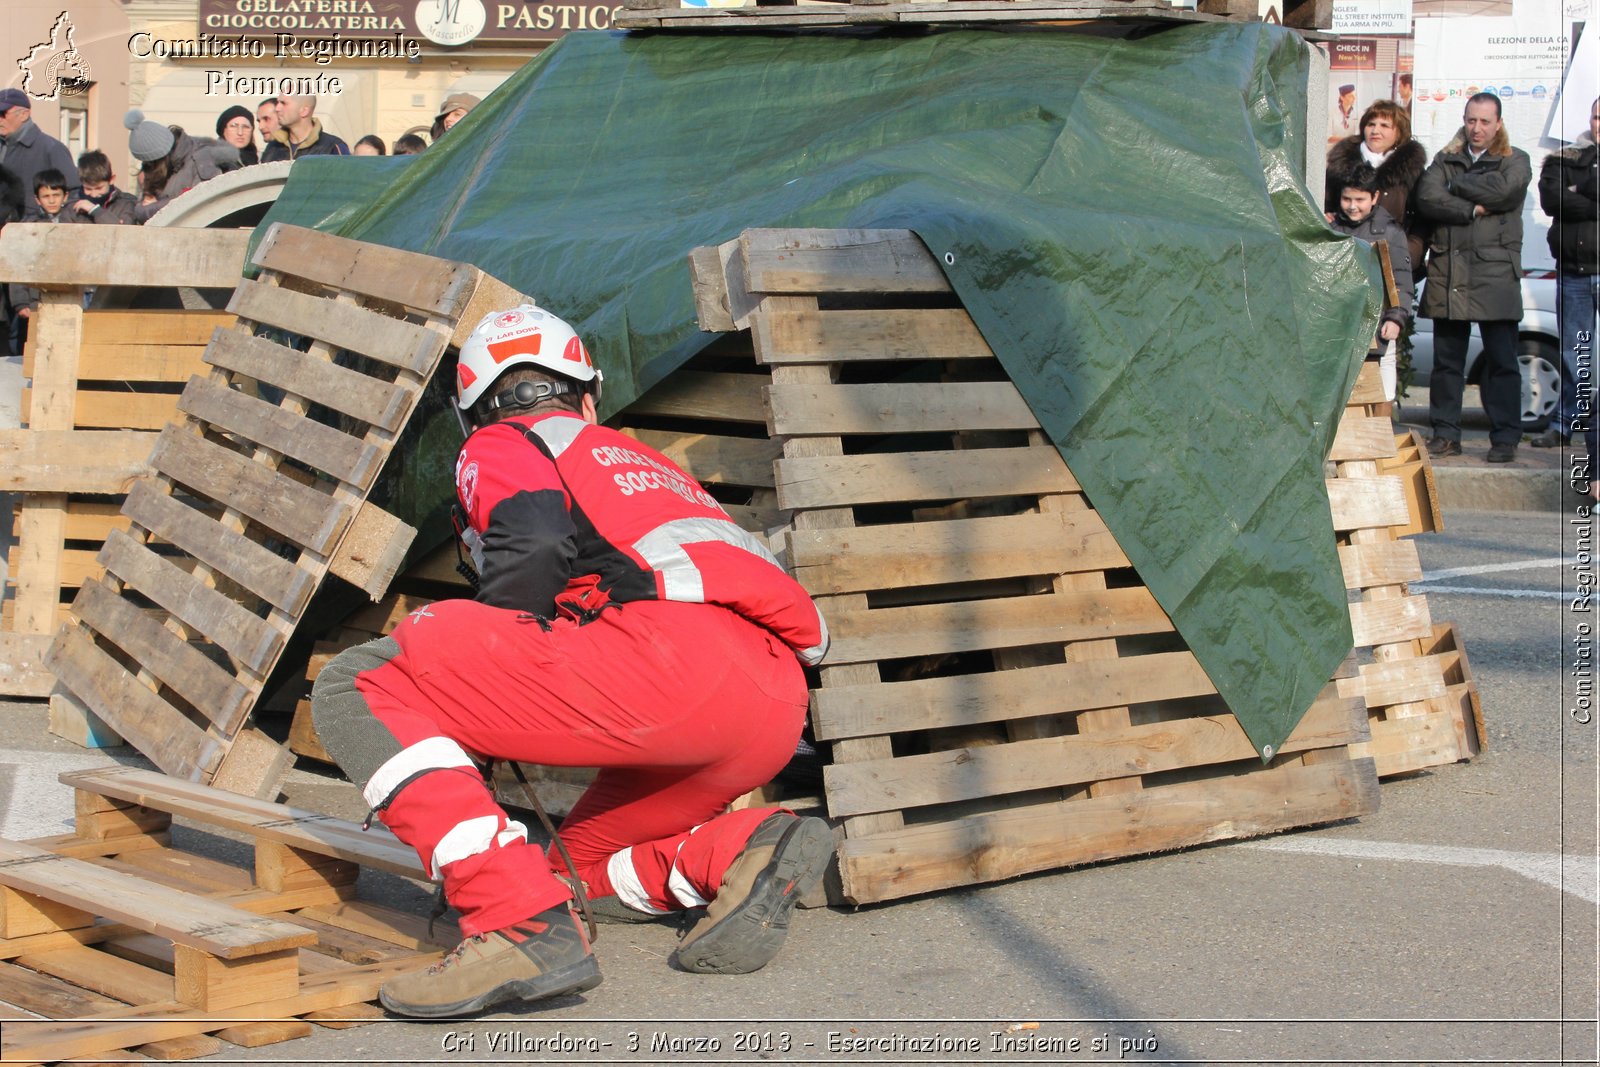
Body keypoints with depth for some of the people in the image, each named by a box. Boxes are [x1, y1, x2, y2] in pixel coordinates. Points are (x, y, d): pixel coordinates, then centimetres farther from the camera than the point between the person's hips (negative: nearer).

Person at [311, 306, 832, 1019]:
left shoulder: (497, 448, 17)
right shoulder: (648, 461, 37)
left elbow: (536, 539, -6)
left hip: (672, 664, -8)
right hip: (778, 708, 8)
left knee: (359, 688, -4)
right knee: (586, 864, 28)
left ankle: (525, 925, -18)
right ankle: (747, 850, -1)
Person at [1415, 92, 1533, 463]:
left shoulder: (1515, 161, 8)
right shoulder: (1445, 160, 15)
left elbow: (1504, 190, -14)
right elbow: (1427, 199, -3)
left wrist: (1457, 186, -2)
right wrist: (1473, 209, -12)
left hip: (1496, 273, -3)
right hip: (1448, 274, 3)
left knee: (1501, 360, -3)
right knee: (1446, 359, 5)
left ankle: (1505, 438, 1)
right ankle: (1446, 434, 11)